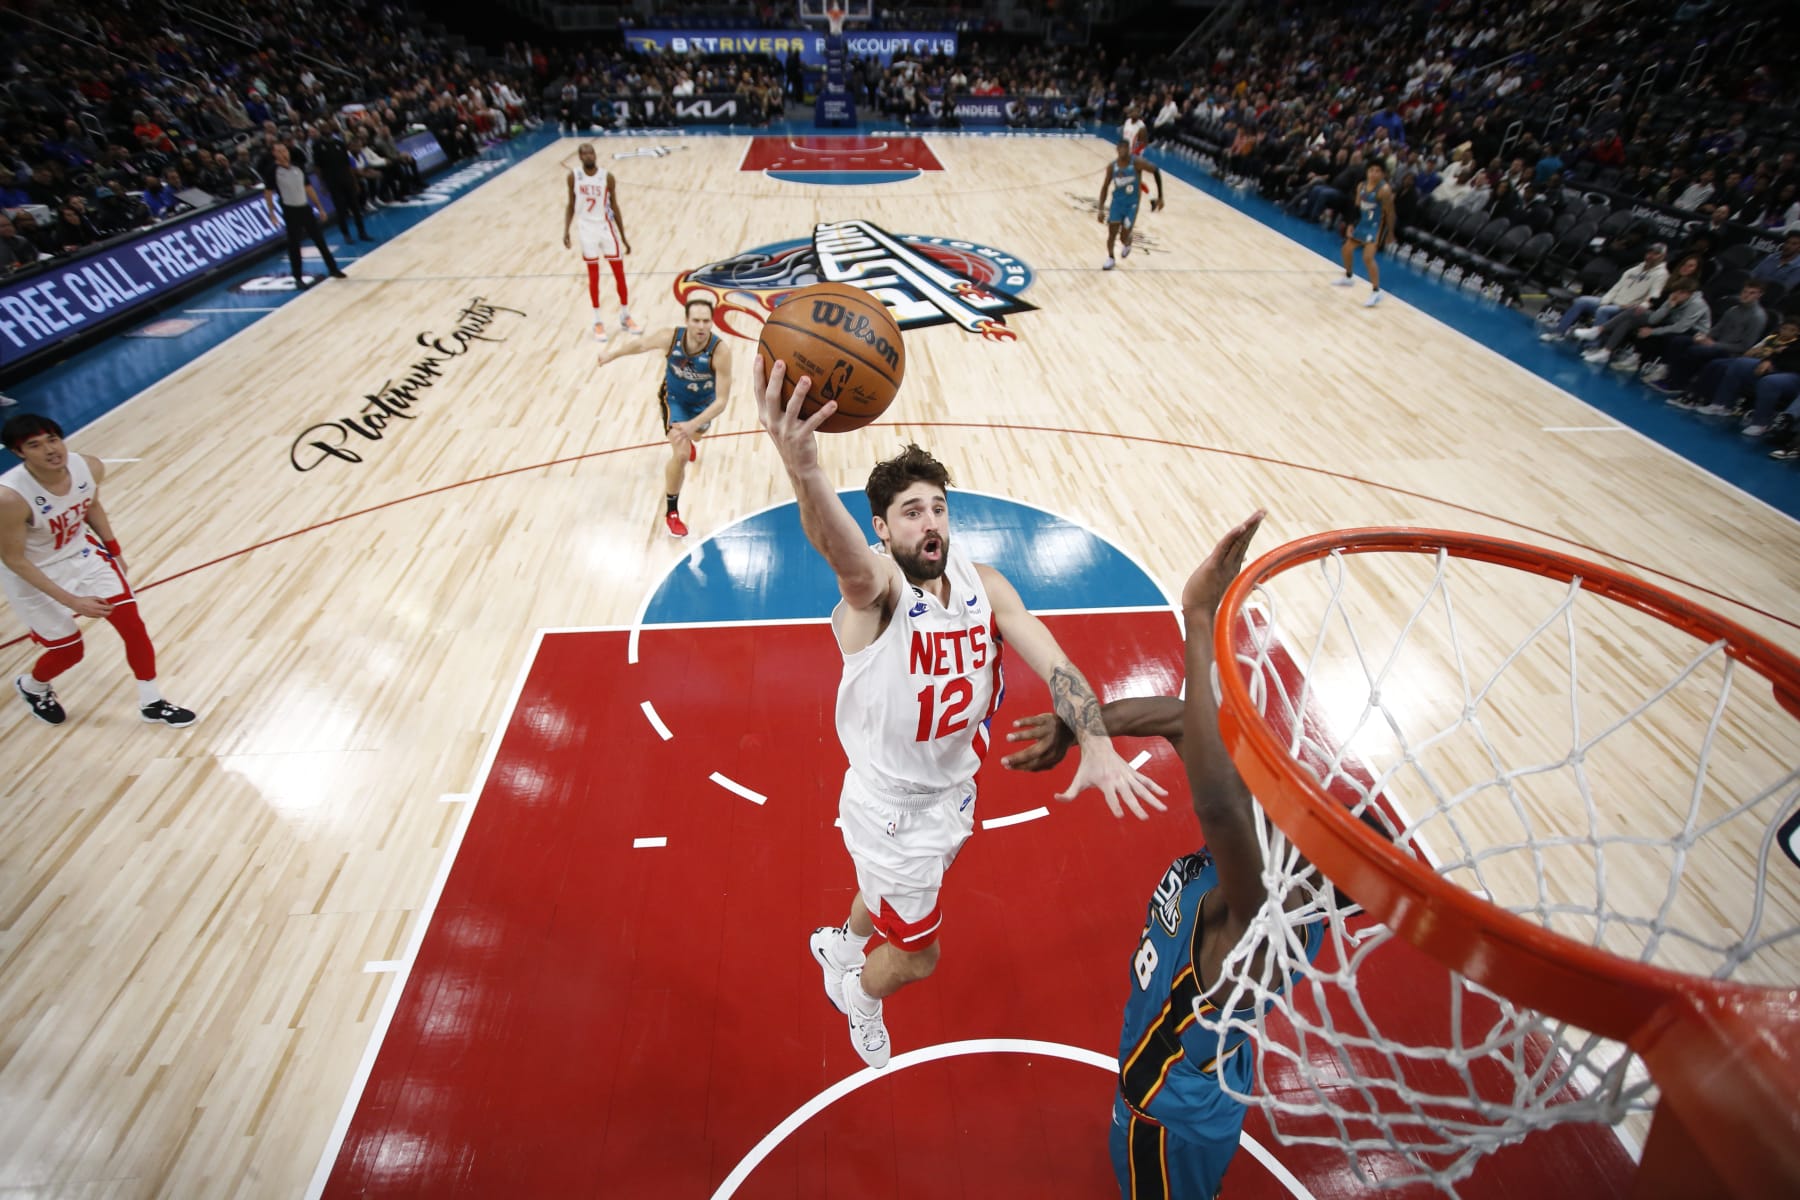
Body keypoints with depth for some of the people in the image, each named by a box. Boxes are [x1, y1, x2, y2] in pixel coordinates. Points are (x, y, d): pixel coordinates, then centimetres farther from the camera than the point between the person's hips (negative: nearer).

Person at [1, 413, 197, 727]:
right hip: (33, 576, -4)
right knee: (70, 651, 5)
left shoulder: (89, 467, -18)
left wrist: (114, 551, 13)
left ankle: (152, 704, 17)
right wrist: (71, 601, -24)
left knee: (133, 625, -1)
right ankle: (30, 687, 42)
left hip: (84, 554, 4)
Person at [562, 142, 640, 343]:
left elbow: (614, 207, 0)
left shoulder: (607, 176, -6)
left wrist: (623, 237, 0)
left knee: (619, 272, 2)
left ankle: (625, 317, 17)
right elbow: (571, 206, 4)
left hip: (606, 227, 0)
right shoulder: (574, 176, -4)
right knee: (593, 276, 5)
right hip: (587, 229, 0)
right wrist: (566, 231, -6)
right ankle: (598, 322, 13)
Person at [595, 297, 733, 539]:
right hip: (675, 399, -1)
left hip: (704, 402, 1)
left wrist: (693, 425, -48)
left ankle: (688, 442, 76)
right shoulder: (671, 337, -32)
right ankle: (672, 513, 0)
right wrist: (612, 354, 0)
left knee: (695, 436, 34)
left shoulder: (720, 351, -39)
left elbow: (721, 400, -39)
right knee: (681, 454, -18)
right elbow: (642, 345, -9)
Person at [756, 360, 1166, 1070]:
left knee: (900, 896, 32)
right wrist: (803, 469, -74)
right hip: (889, 804, -6)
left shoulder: (984, 585, -10)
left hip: (954, 790, 6)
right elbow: (845, 555, -52)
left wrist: (1097, 746, -36)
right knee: (917, 956, 14)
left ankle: (839, 943, 67)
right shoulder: (877, 583, -27)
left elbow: (1052, 664, -19)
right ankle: (859, 996, 50)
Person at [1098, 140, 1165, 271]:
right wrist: (1101, 209, -5)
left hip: (1132, 204, -2)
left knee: (1123, 237, -5)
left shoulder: (1137, 162, -16)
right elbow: (1105, 187, 3)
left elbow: (1156, 172, -5)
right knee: (1112, 232, -4)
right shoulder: (1112, 166, -6)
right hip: (1117, 201, 3)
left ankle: (1127, 245, 34)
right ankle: (1110, 259, 20)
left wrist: (1160, 197, -5)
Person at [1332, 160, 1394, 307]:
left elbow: (1389, 212, -17)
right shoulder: (1361, 186, 1)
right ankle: (1349, 277, 45)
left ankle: (1376, 292, -16)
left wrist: (1390, 232, -15)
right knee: (1347, 249, 19)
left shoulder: (1384, 190, -20)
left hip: (1376, 226, -8)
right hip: (1363, 223, 8)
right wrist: (1351, 224, 9)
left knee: (1368, 258, -20)